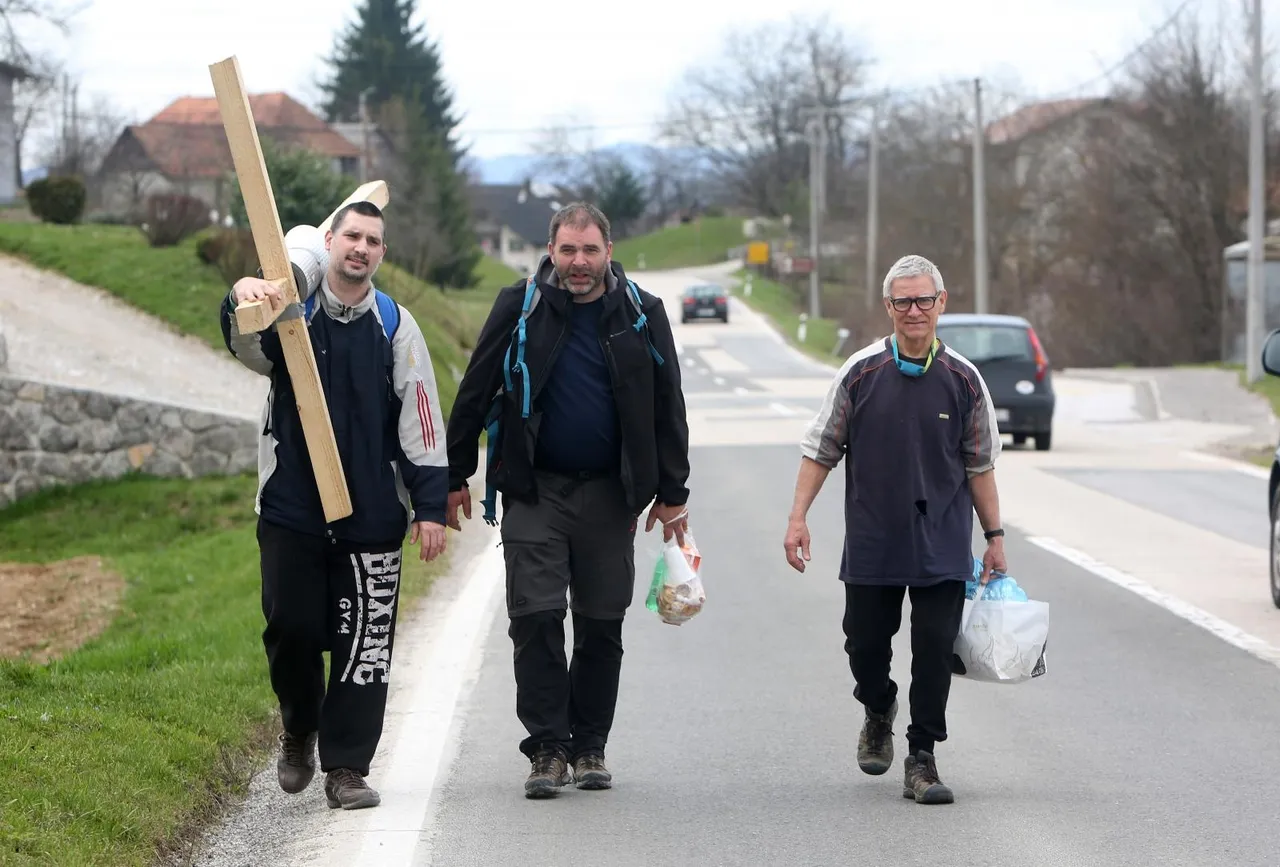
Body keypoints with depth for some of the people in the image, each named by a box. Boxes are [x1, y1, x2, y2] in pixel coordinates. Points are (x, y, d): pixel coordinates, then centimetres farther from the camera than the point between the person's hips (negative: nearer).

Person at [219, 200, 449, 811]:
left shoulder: (396, 326, 6)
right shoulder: (291, 311, 4)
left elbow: (422, 423, 6)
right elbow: (248, 346, -19)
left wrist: (430, 506, 1)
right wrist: (242, 299, -41)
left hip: (373, 515, 1)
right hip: (290, 508, -1)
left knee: (365, 640, 0)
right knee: (290, 627, -3)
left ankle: (345, 767, 7)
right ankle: (299, 728, 25)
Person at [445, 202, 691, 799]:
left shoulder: (641, 315, 2)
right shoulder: (520, 308, -1)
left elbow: (667, 408, 8)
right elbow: (474, 395, 4)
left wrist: (672, 493, 6)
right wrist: (455, 478, 4)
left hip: (609, 494, 1)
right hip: (535, 491, -1)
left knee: (602, 625, 6)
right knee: (536, 619, -8)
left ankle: (590, 746, 17)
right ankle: (548, 749, -3)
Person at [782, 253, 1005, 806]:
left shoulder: (963, 380, 1)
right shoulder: (861, 373, -1)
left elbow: (979, 464, 10)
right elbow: (821, 449, 5)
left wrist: (995, 537, 11)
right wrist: (797, 517, -2)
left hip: (943, 546, 0)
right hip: (871, 542, 0)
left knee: (934, 649, -5)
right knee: (865, 642, 7)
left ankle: (922, 760, 3)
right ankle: (878, 713, 39)